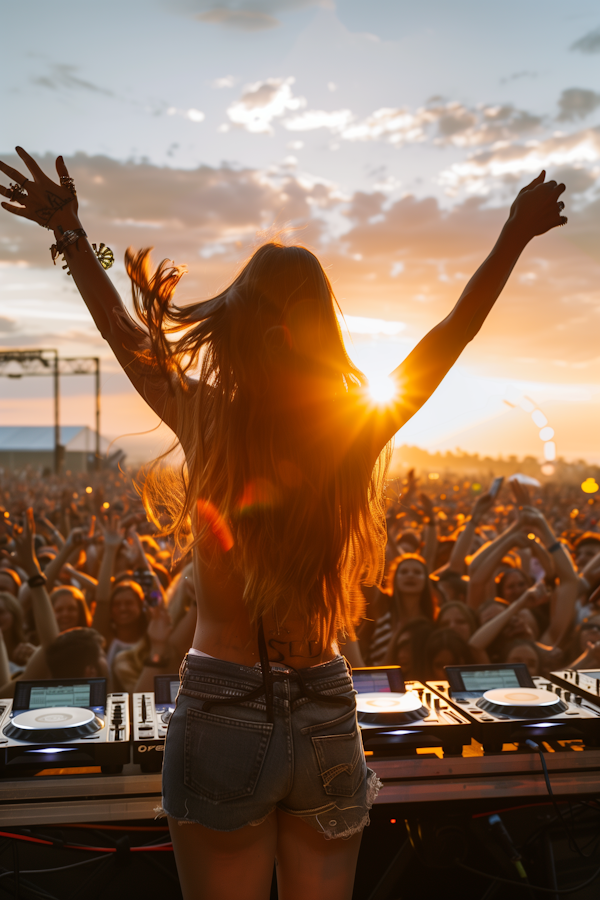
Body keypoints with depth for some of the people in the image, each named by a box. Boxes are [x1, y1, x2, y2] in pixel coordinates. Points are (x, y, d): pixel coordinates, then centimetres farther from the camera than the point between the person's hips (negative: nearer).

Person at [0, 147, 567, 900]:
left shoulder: (208, 423, -13)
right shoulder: (357, 433, -8)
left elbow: (125, 335, 4)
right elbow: (454, 331, 6)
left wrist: (70, 232, 16)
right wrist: (514, 237, 17)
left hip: (221, 710, -2)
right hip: (325, 714, 2)